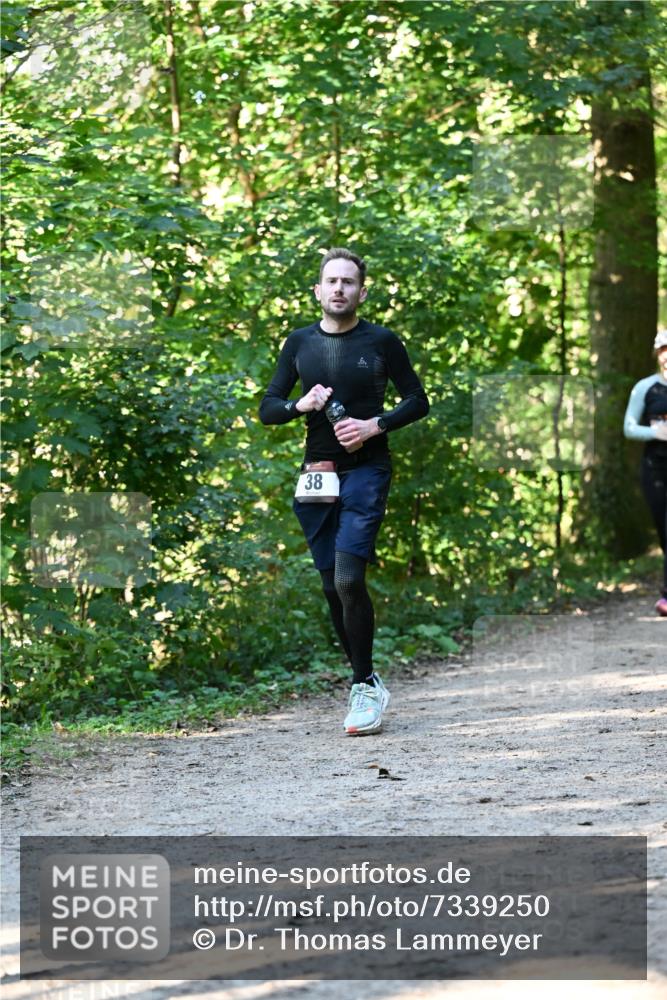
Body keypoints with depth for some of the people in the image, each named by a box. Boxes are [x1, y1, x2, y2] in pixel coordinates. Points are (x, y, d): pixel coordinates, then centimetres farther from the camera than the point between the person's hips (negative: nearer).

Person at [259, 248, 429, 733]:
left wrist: (375, 425, -12)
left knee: (349, 578, -18)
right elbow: (267, 408, 11)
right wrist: (300, 405, -10)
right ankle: (366, 684, 18)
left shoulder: (381, 341, 0)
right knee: (333, 587, 6)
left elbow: (418, 401, 4)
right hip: (317, 473, 4)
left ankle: (365, 685, -9)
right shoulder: (300, 343, 9)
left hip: (366, 470, -4)